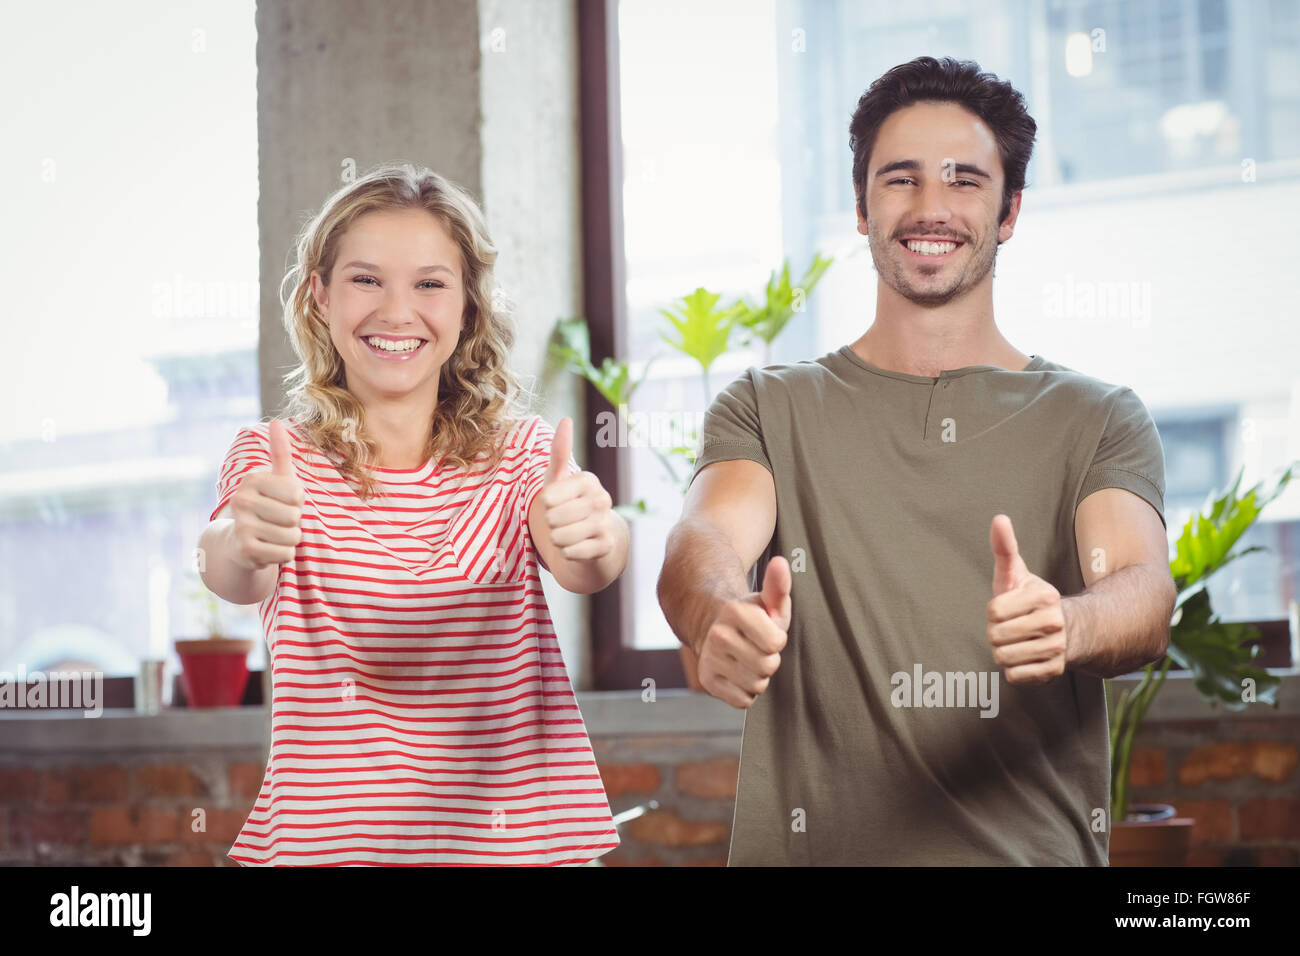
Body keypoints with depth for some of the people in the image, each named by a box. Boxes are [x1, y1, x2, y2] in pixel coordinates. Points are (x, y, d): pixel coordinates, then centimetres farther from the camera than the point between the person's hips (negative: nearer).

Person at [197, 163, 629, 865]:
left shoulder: (524, 455, 1)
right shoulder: (270, 459, -1)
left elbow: (578, 565, -20)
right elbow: (233, 573, -22)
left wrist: (595, 544, -43)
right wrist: (242, 545, -45)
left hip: (519, 830, 1)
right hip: (324, 836, 0)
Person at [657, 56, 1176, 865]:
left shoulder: (1099, 421, 7)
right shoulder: (768, 411, 8)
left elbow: (1147, 594, -9)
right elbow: (703, 544, -10)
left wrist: (1065, 626, -32)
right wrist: (719, 616, -33)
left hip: (1040, 844, -1)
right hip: (815, 845, 1)